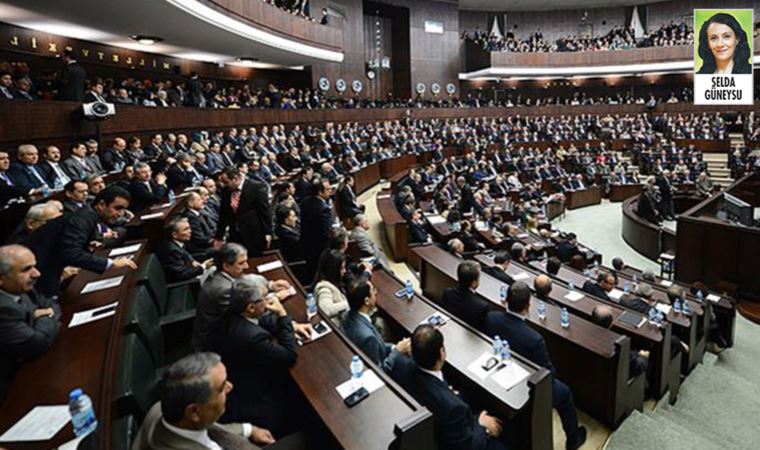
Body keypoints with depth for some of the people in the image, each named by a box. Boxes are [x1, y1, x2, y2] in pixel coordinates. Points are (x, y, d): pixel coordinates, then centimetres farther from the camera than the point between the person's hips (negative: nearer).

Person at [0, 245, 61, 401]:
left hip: (28, 365, 7)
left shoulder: (19, 288, -5)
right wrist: (47, 317, -9)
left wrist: (45, 313, -13)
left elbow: (51, 306, 8)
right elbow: (38, 344, -26)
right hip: (13, 384, -7)